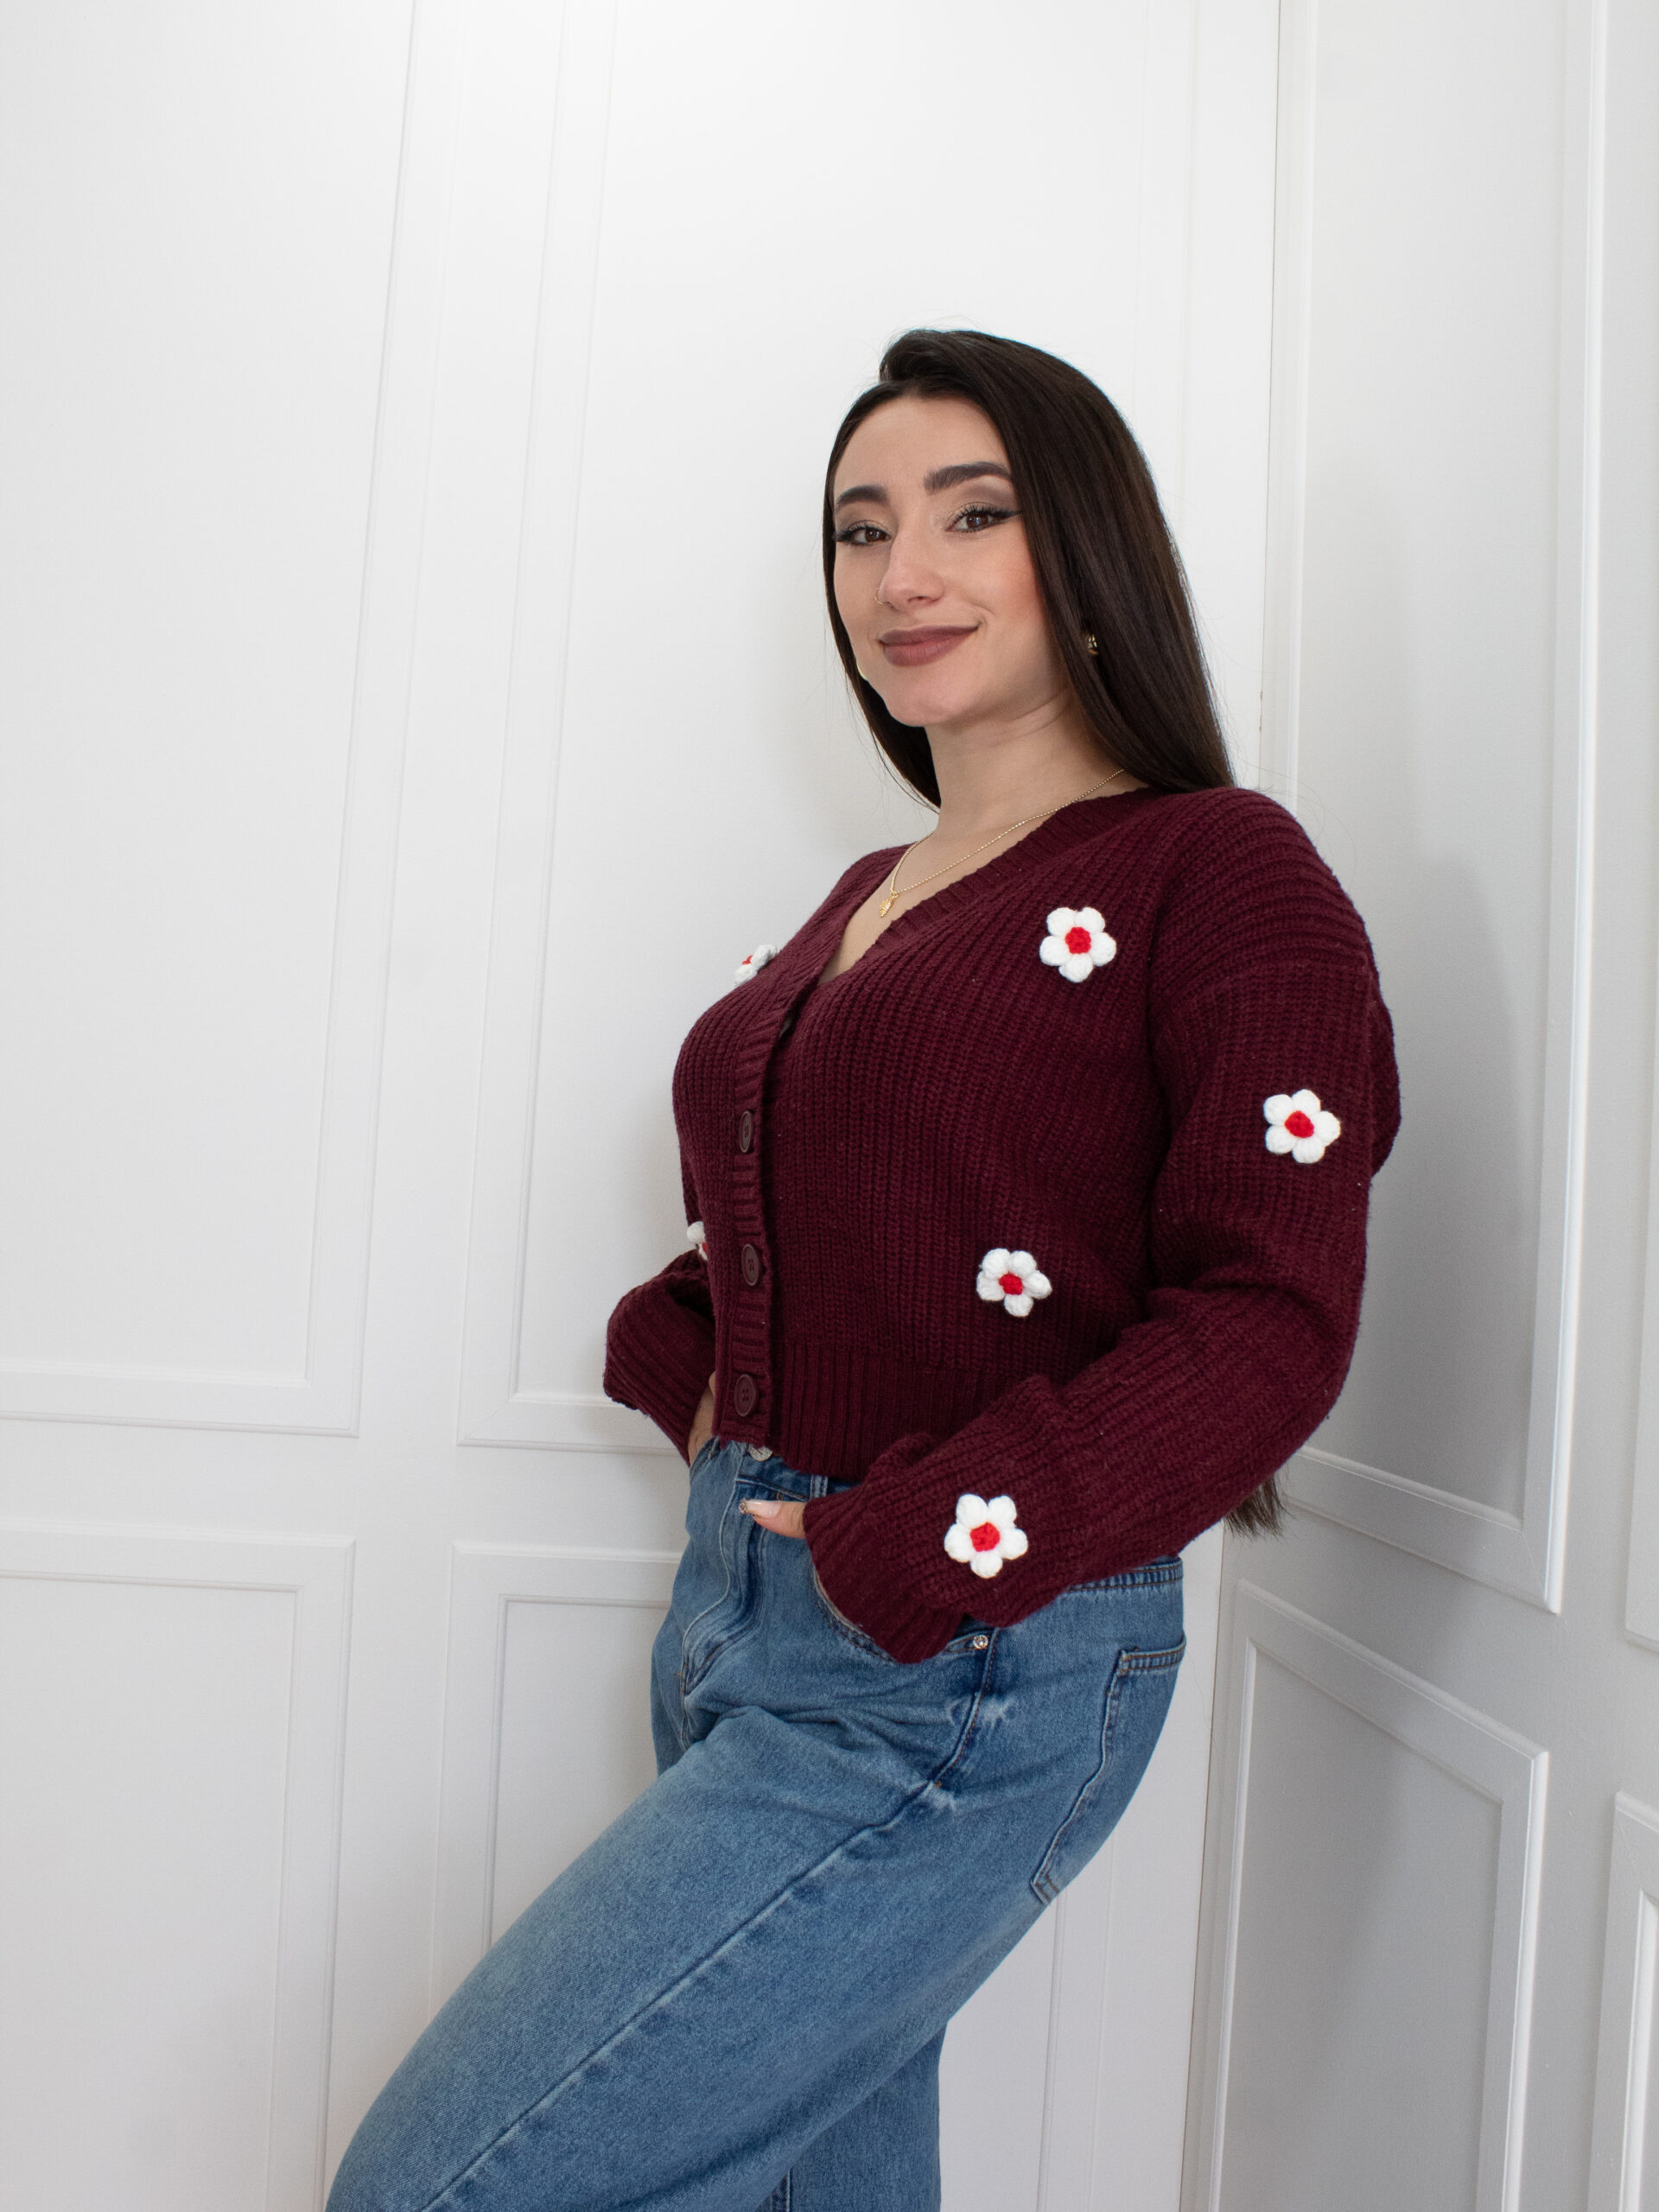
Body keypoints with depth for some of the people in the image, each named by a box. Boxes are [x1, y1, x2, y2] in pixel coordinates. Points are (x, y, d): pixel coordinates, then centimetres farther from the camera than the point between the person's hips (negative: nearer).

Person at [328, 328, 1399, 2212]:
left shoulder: (1217, 870, -7)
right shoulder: (875, 892, 14)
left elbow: (1268, 1319, -15)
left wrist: (912, 1551, -20)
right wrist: (692, 1370, 3)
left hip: (963, 1669, -7)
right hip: (737, 1614, 7)